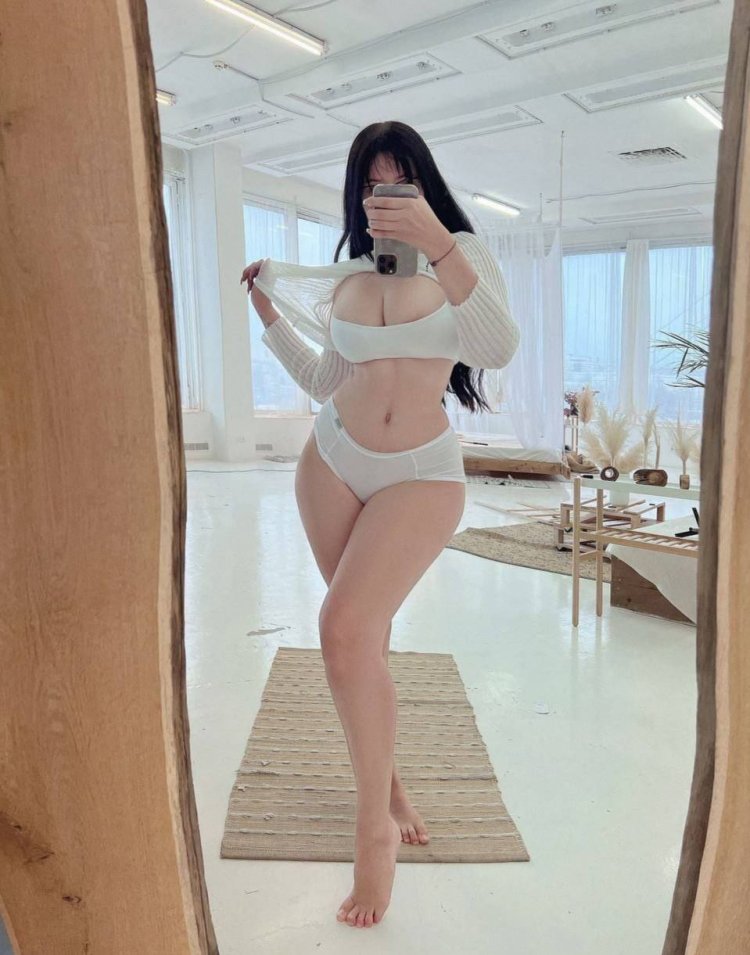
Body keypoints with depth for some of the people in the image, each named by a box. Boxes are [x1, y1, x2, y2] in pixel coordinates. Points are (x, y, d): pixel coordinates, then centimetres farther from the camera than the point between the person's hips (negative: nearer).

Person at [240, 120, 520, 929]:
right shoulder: (343, 278, 9)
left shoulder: (462, 251, -2)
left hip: (422, 474, -4)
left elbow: (498, 350, -22)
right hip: (334, 463, 5)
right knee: (364, 637, 9)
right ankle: (386, 788, 30)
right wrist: (267, 310, 21)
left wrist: (439, 246, -32)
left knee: (345, 628, -22)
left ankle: (375, 825, -2)